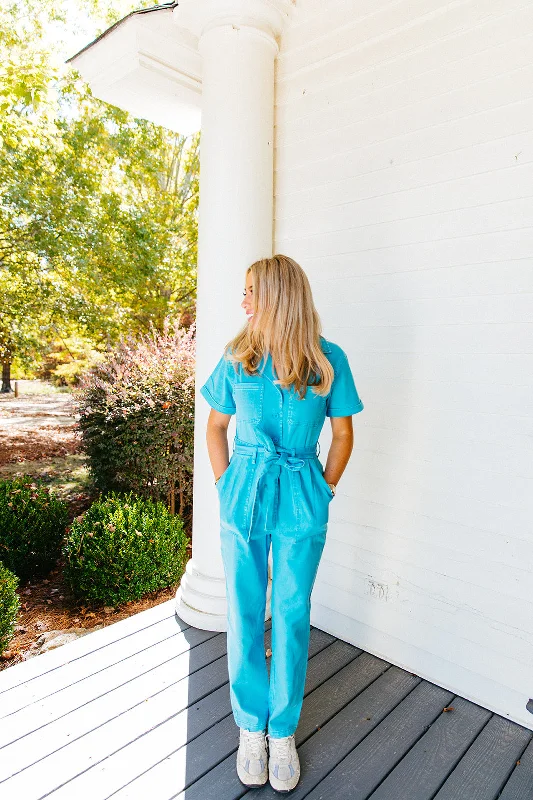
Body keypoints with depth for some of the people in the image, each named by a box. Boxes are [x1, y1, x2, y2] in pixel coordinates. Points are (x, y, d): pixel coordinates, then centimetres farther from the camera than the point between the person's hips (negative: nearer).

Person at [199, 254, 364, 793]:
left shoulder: (327, 359, -4)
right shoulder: (237, 357, 1)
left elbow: (343, 432, 4)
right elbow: (216, 425, 10)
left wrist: (323, 493, 1)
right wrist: (225, 485, 3)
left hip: (301, 504, -1)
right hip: (243, 500, 2)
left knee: (292, 617, 10)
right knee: (244, 614, 11)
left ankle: (283, 732, 32)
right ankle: (251, 727, 33)